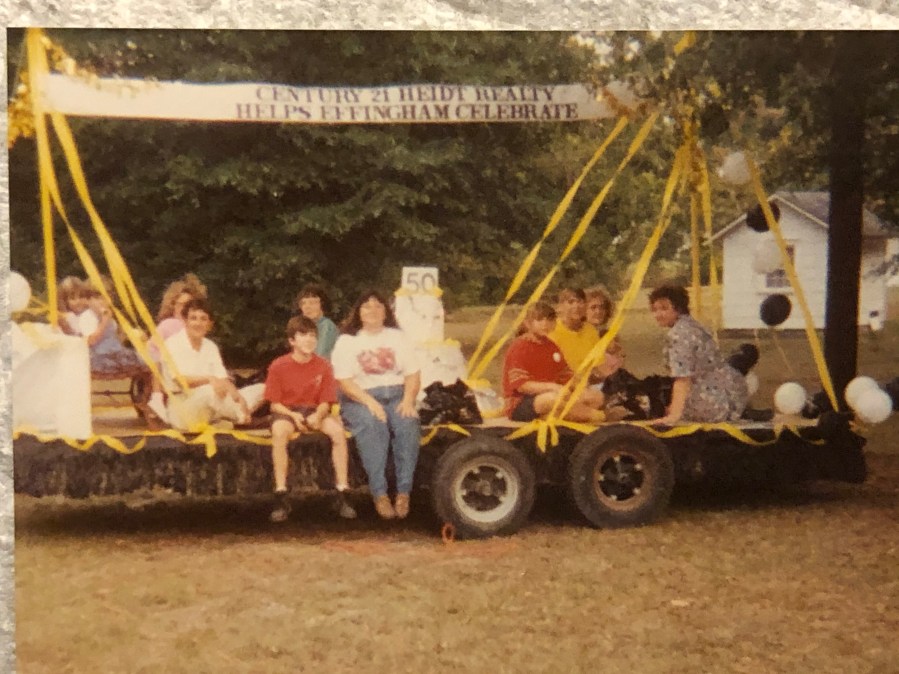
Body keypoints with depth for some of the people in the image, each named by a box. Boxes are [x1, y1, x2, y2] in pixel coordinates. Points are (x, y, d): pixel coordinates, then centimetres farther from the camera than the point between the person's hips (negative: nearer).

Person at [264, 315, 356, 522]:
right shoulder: (278, 366, -6)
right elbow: (274, 403, -3)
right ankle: (281, 499, -32)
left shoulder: (323, 366, -1)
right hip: (286, 411, -2)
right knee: (279, 431, -37)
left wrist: (318, 415, -21)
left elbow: (326, 402, 1)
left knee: (338, 430, -29)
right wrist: (294, 416, -20)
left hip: (314, 411, 2)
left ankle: (342, 495, -22)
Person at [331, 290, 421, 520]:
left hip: (396, 395, 2)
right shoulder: (346, 341, 7)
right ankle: (379, 494, -36)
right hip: (361, 398, -2)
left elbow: (413, 374, 8)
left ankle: (404, 492, -29)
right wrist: (370, 402, -20)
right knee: (372, 426, -35)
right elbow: (344, 382, -4)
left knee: (408, 425, -30)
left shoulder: (397, 337, 16)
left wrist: (408, 399, -12)